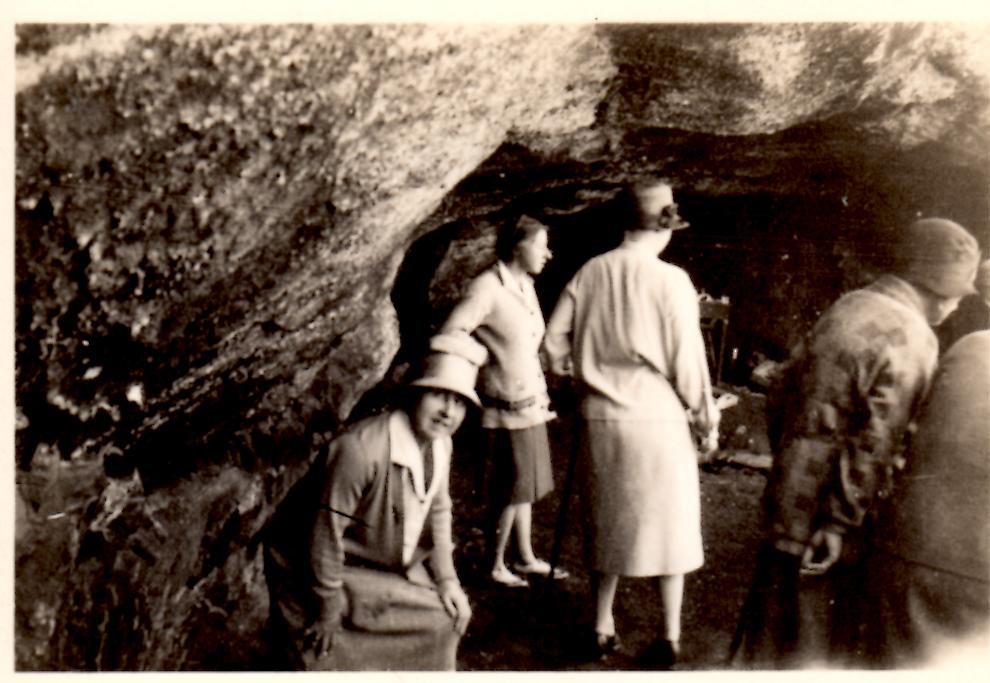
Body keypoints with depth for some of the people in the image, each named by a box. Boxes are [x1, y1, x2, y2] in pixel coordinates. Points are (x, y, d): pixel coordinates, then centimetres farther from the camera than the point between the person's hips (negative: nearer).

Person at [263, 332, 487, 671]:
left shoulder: (440, 445, -8)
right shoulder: (359, 450, -34)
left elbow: (438, 511, 6)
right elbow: (326, 533, -27)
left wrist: (446, 579, 3)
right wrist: (328, 610, -18)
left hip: (387, 564, 8)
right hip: (310, 567, -7)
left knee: (447, 613, 6)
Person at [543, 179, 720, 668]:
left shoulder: (590, 273, -2)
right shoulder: (670, 280, -11)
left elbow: (554, 343, 0)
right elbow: (687, 361, -8)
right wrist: (707, 420, 5)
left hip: (600, 418, 3)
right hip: (658, 418, -3)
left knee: (605, 523, 18)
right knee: (667, 522, 13)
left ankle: (602, 629, 28)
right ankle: (669, 636, 20)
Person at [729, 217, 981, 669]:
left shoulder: (844, 309, 8)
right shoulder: (910, 340, -16)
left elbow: (780, 398, 11)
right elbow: (878, 444, -22)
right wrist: (840, 522, -14)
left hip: (789, 509, 7)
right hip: (824, 531, -7)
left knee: (772, 645, 21)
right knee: (815, 652, 10)